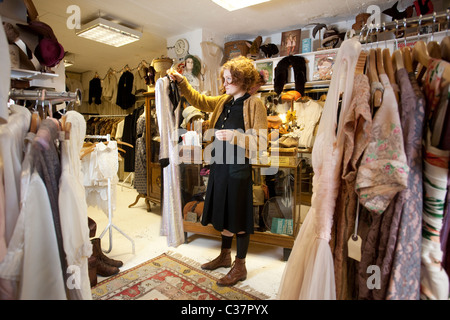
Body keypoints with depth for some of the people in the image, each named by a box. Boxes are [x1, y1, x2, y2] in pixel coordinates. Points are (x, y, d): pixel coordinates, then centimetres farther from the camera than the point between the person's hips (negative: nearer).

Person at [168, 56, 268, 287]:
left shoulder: (254, 104, -8)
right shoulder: (224, 102, 13)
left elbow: (261, 142, -14)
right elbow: (199, 100, 16)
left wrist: (235, 136, -24)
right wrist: (181, 82, 5)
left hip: (238, 168, -7)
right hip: (219, 166, 8)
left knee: (238, 217, 4)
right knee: (224, 213, 18)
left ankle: (240, 266, 23)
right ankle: (225, 256, 39)